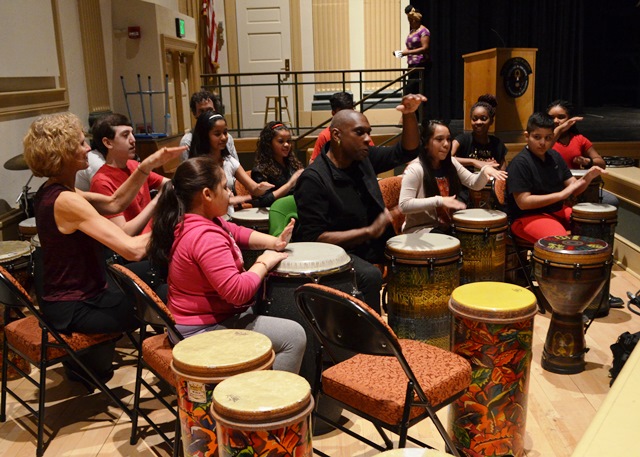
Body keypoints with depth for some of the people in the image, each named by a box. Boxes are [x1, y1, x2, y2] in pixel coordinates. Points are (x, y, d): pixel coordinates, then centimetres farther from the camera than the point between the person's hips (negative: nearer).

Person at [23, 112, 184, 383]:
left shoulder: (51, 191, 3)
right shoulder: (65, 201, -27)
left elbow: (114, 203, 6)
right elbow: (133, 249, -33)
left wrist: (148, 166, -5)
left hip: (64, 296, 10)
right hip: (73, 310, -10)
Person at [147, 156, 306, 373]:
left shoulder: (205, 219, 3)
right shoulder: (206, 237, -29)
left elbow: (237, 232, 16)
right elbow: (237, 291, -33)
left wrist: (274, 242, 1)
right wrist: (264, 263, -17)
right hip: (203, 331, -11)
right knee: (294, 336, -15)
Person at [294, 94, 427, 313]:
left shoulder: (364, 158, 2)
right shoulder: (313, 179, -19)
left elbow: (407, 151, 8)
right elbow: (314, 237, -23)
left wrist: (409, 115, -11)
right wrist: (369, 231, -28)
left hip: (370, 244, 8)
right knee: (370, 275, -34)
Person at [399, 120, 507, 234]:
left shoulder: (451, 163, 7)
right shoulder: (415, 169, -15)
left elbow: (475, 184, 6)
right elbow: (404, 205, -22)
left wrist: (484, 170, -17)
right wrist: (439, 201, -27)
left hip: (447, 226, 7)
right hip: (421, 229, -7)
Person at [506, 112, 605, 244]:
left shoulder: (554, 156, 7)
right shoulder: (520, 163, -17)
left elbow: (574, 189, 9)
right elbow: (523, 202, -22)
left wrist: (587, 177, -13)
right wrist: (561, 194, -23)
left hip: (558, 210, 8)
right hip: (528, 217, -8)